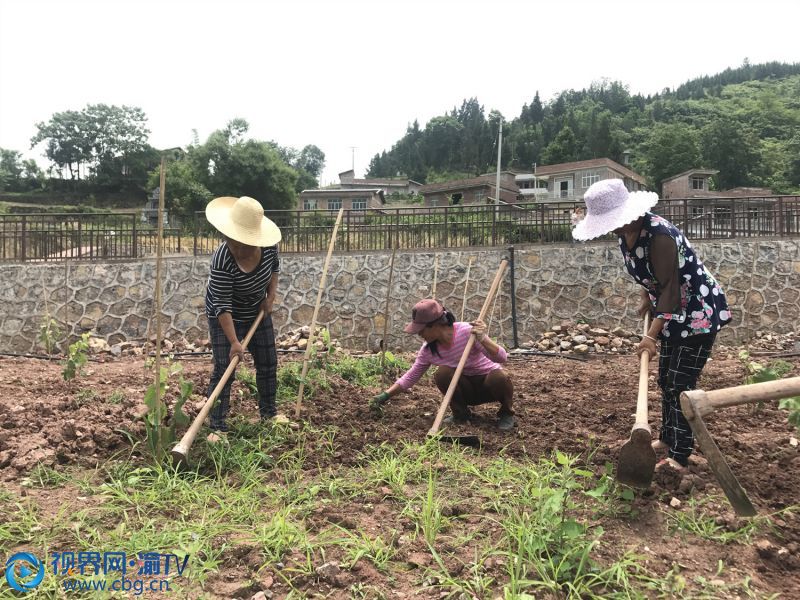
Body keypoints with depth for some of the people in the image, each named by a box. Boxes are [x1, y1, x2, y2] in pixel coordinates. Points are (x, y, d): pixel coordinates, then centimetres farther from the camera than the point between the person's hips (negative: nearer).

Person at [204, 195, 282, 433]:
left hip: (257, 314, 6)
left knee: (268, 363, 12)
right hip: (225, 319, -6)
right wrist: (234, 341, -34)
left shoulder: (268, 245, -19)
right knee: (224, 369, -10)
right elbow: (223, 306, -32)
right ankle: (217, 426, -1)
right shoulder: (222, 260, -34)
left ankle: (268, 413, 30)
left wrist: (271, 295, -5)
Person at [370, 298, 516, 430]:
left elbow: (502, 358, -32)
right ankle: (461, 413, -3)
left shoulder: (468, 332, -28)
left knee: (499, 377, -38)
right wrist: (385, 396, -8)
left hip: (489, 383, -3)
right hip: (467, 389, 3)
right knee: (442, 373, -27)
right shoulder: (428, 350, -12)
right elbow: (410, 377, -1)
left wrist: (482, 339, -48)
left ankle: (507, 412, -5)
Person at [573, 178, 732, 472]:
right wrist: (646, 297, 8)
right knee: (666, 379, 17)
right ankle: (668, 438, 32)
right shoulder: (626, 234, -2)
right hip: (673, 311, 9)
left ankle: (679, 457, -1)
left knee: (681, 384, -8)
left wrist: (652, 334, -31)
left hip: (698, 311, -9)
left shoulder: (659, 234, -30)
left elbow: (670, 287, -29)